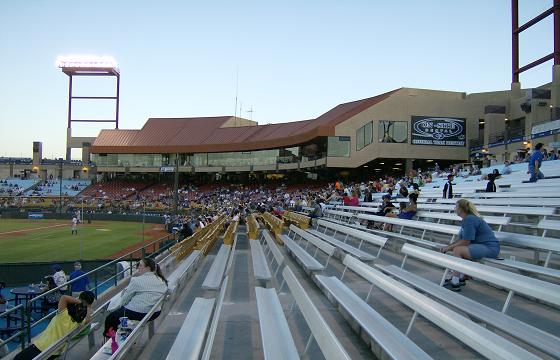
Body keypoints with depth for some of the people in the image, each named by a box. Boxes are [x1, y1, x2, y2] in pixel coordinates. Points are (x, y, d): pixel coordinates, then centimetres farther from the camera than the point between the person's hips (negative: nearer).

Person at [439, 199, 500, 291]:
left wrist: (449, 248, -10)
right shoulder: (467, 219, 13)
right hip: (482, 246, 11)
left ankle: (455, 283, -18)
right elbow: (461, 239, 14)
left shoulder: (469, 219, -18)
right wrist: (447, 246, 5)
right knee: (457, 248, 14)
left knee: (457, 250, -21)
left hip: (489, 248, -11)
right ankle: (461, 278, 15)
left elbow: (465, 242, -20)